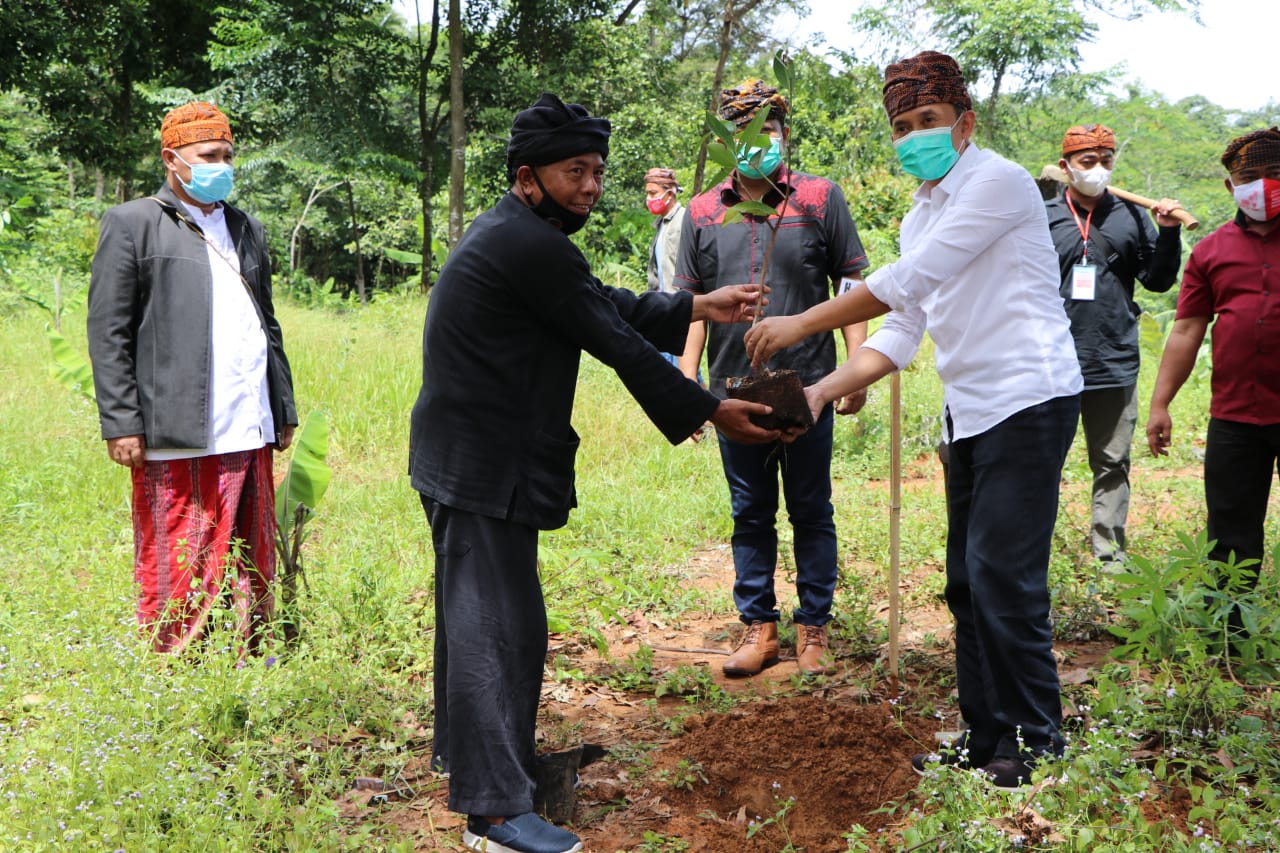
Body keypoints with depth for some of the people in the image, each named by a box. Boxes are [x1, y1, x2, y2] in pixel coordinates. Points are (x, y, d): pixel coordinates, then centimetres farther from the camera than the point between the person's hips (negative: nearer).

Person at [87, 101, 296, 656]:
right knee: (179, 572, -1)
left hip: (249, 434, 5)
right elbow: (108, 333, -3)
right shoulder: (132, 225, 4)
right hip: (176, 438, -5)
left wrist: (284, 411, 18)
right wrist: (121, 424, -10)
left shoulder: (247, 229, 22)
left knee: (252, 572, 8)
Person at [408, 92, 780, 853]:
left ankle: (462, 748, 39)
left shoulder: (514, 237, 14)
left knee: (475, 608, 22)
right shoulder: (532, 246, -19)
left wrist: (698, 308, 14)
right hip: (486, 466, -11)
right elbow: (616, 342, -17)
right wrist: (710, 412, -9)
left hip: (466, 456, 11)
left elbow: (612, 306, 16)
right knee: (501, 623, -7)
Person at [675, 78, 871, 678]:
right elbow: (692, 302, 9)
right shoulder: (702, 212, 7)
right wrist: (685, 379, 2)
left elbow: (850, 286, 2)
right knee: (750, 515, 11)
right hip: (733, 388, 2)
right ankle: (759, 627, 23)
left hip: (807, 385, -2)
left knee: (811, 512, 8)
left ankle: (813, 627, 21)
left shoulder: (821, 198, 1)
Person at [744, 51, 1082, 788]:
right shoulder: (921, 216, 15)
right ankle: (986, 738, 22)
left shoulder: (998, 182, -12)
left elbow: (910, 281, -21)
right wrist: (823, 390, -1)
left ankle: (1039, 741, 7)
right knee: (969, 580, 11)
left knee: (1002, 575, -8)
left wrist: (803, 324, -21)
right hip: (970, 410, 9)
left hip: (1028, 397, -9)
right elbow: (902, 330, 12)